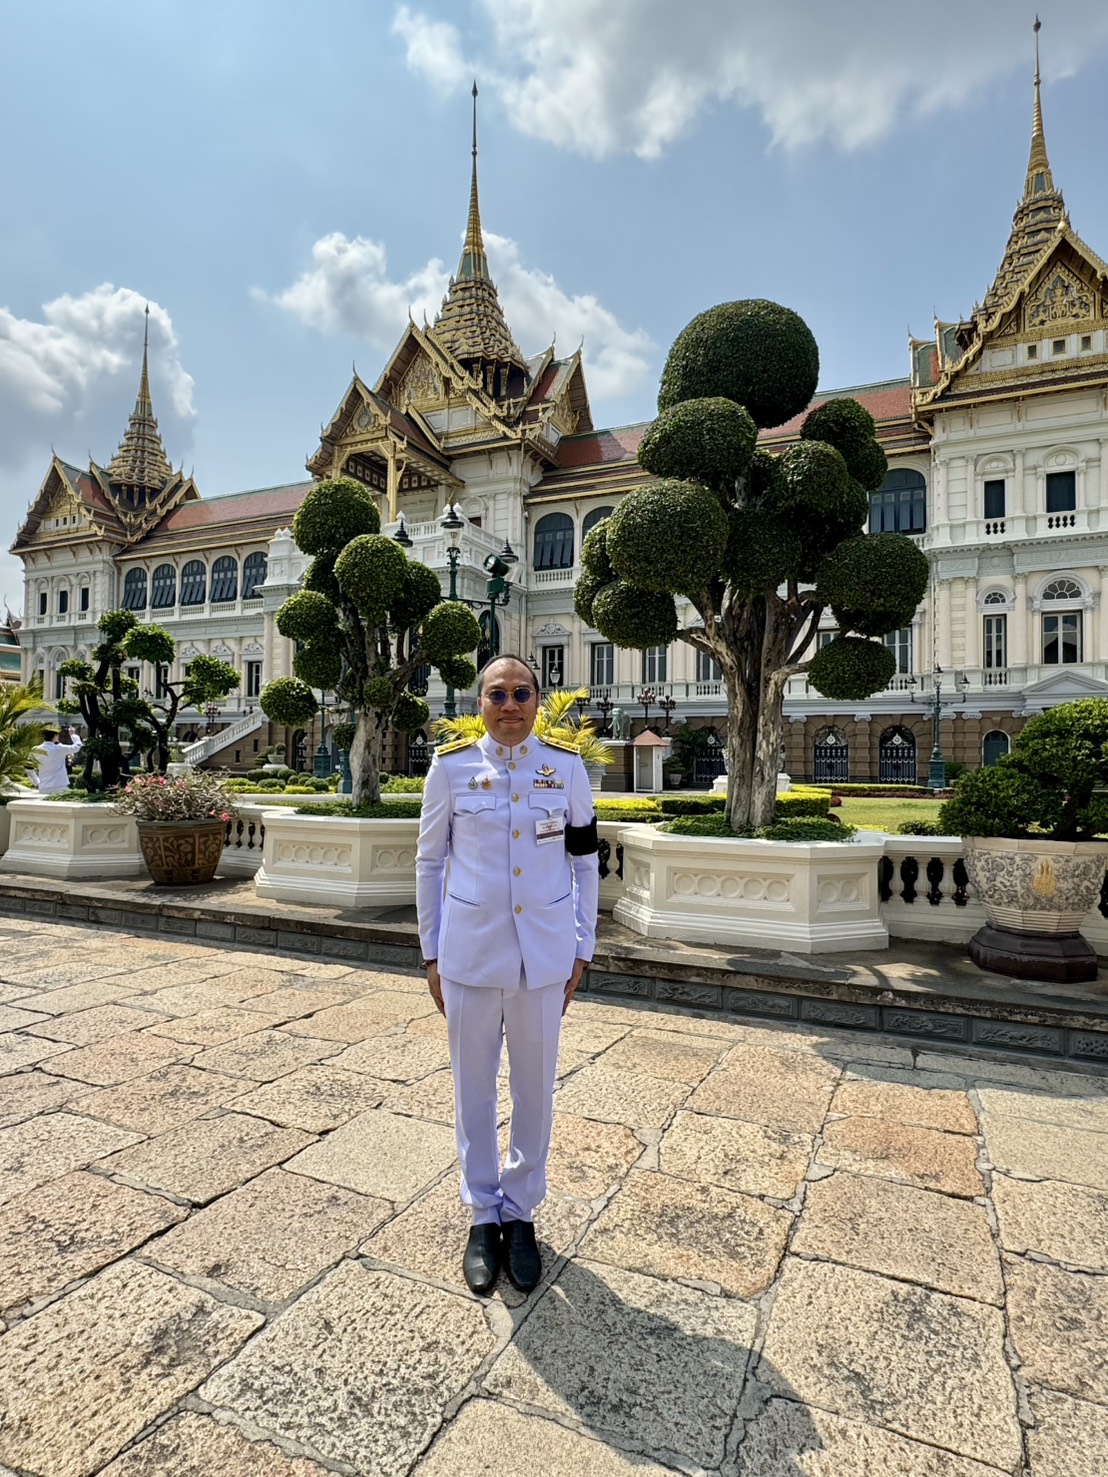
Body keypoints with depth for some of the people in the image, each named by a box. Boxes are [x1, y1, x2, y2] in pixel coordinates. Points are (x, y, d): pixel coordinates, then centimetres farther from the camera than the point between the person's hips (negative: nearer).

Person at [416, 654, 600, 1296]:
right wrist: (431, 953, 4)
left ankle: (521, 1212, 37)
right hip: (469, 953, 0)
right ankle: (483, 1215, 36)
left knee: (536, 1087, 14)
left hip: (544, 954, 1)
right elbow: (430, 860, 3)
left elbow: (585, 860, 4)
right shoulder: (451, 766, -4)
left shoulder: (566, 765, -3)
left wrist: (582, 949, 4)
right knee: (475, 1088, 14)